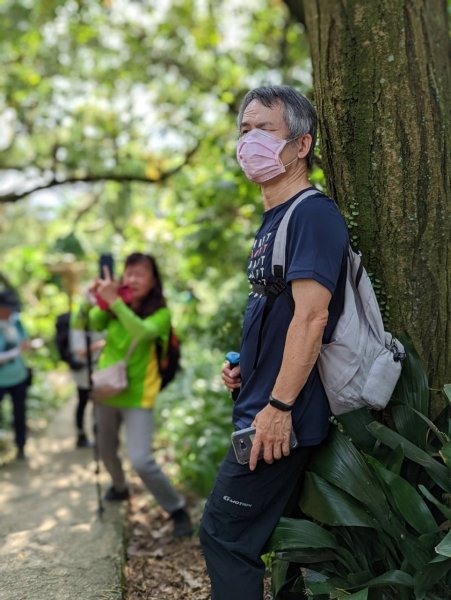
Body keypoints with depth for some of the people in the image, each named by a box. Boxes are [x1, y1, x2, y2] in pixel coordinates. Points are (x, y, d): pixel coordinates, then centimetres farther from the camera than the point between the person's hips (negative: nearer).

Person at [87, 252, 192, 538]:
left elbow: (142, 332, -35)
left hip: (137, 397, -5)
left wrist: (114, 301, -39)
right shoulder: (115, 306, -1)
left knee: (141, 460, -17)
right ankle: (119, 487, 53)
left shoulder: (160, 313, -14)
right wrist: (100, 299, -34)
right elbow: (93, 324, -17)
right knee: (106, 450, 23)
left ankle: (177, 509, 4)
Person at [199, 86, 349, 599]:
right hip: (262, 408, 10)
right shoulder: (273, 219, 15)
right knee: (284, 535, 20)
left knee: (223, 533, -2)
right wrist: (247, 365, 9)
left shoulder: (313, 213, -15)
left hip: (279, 418, -10)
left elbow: (311, 316, -24)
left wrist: (278, 406, -24)